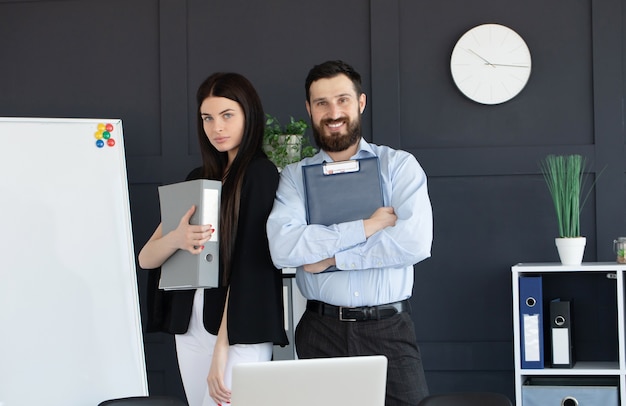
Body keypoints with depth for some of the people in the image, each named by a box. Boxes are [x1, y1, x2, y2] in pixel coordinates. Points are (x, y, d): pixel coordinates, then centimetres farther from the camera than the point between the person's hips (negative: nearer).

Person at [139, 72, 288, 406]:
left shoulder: (261, 175, -6)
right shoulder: (198, 178, 12)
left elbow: (247, 265, -11)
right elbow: (146, 259, 6)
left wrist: (222, 347, -15)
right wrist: (177, 239, -17)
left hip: (241, 331, -6)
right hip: (191, 325, 6)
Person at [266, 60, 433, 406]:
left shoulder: (399, 165, 3)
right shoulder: (295, 176, 6)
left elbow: (416, 241, -12)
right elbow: (282, 248, -12)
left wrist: (331, 257, -10)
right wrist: (365, 227, -14)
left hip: (389, 328, -1)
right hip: (321, 329, 1)